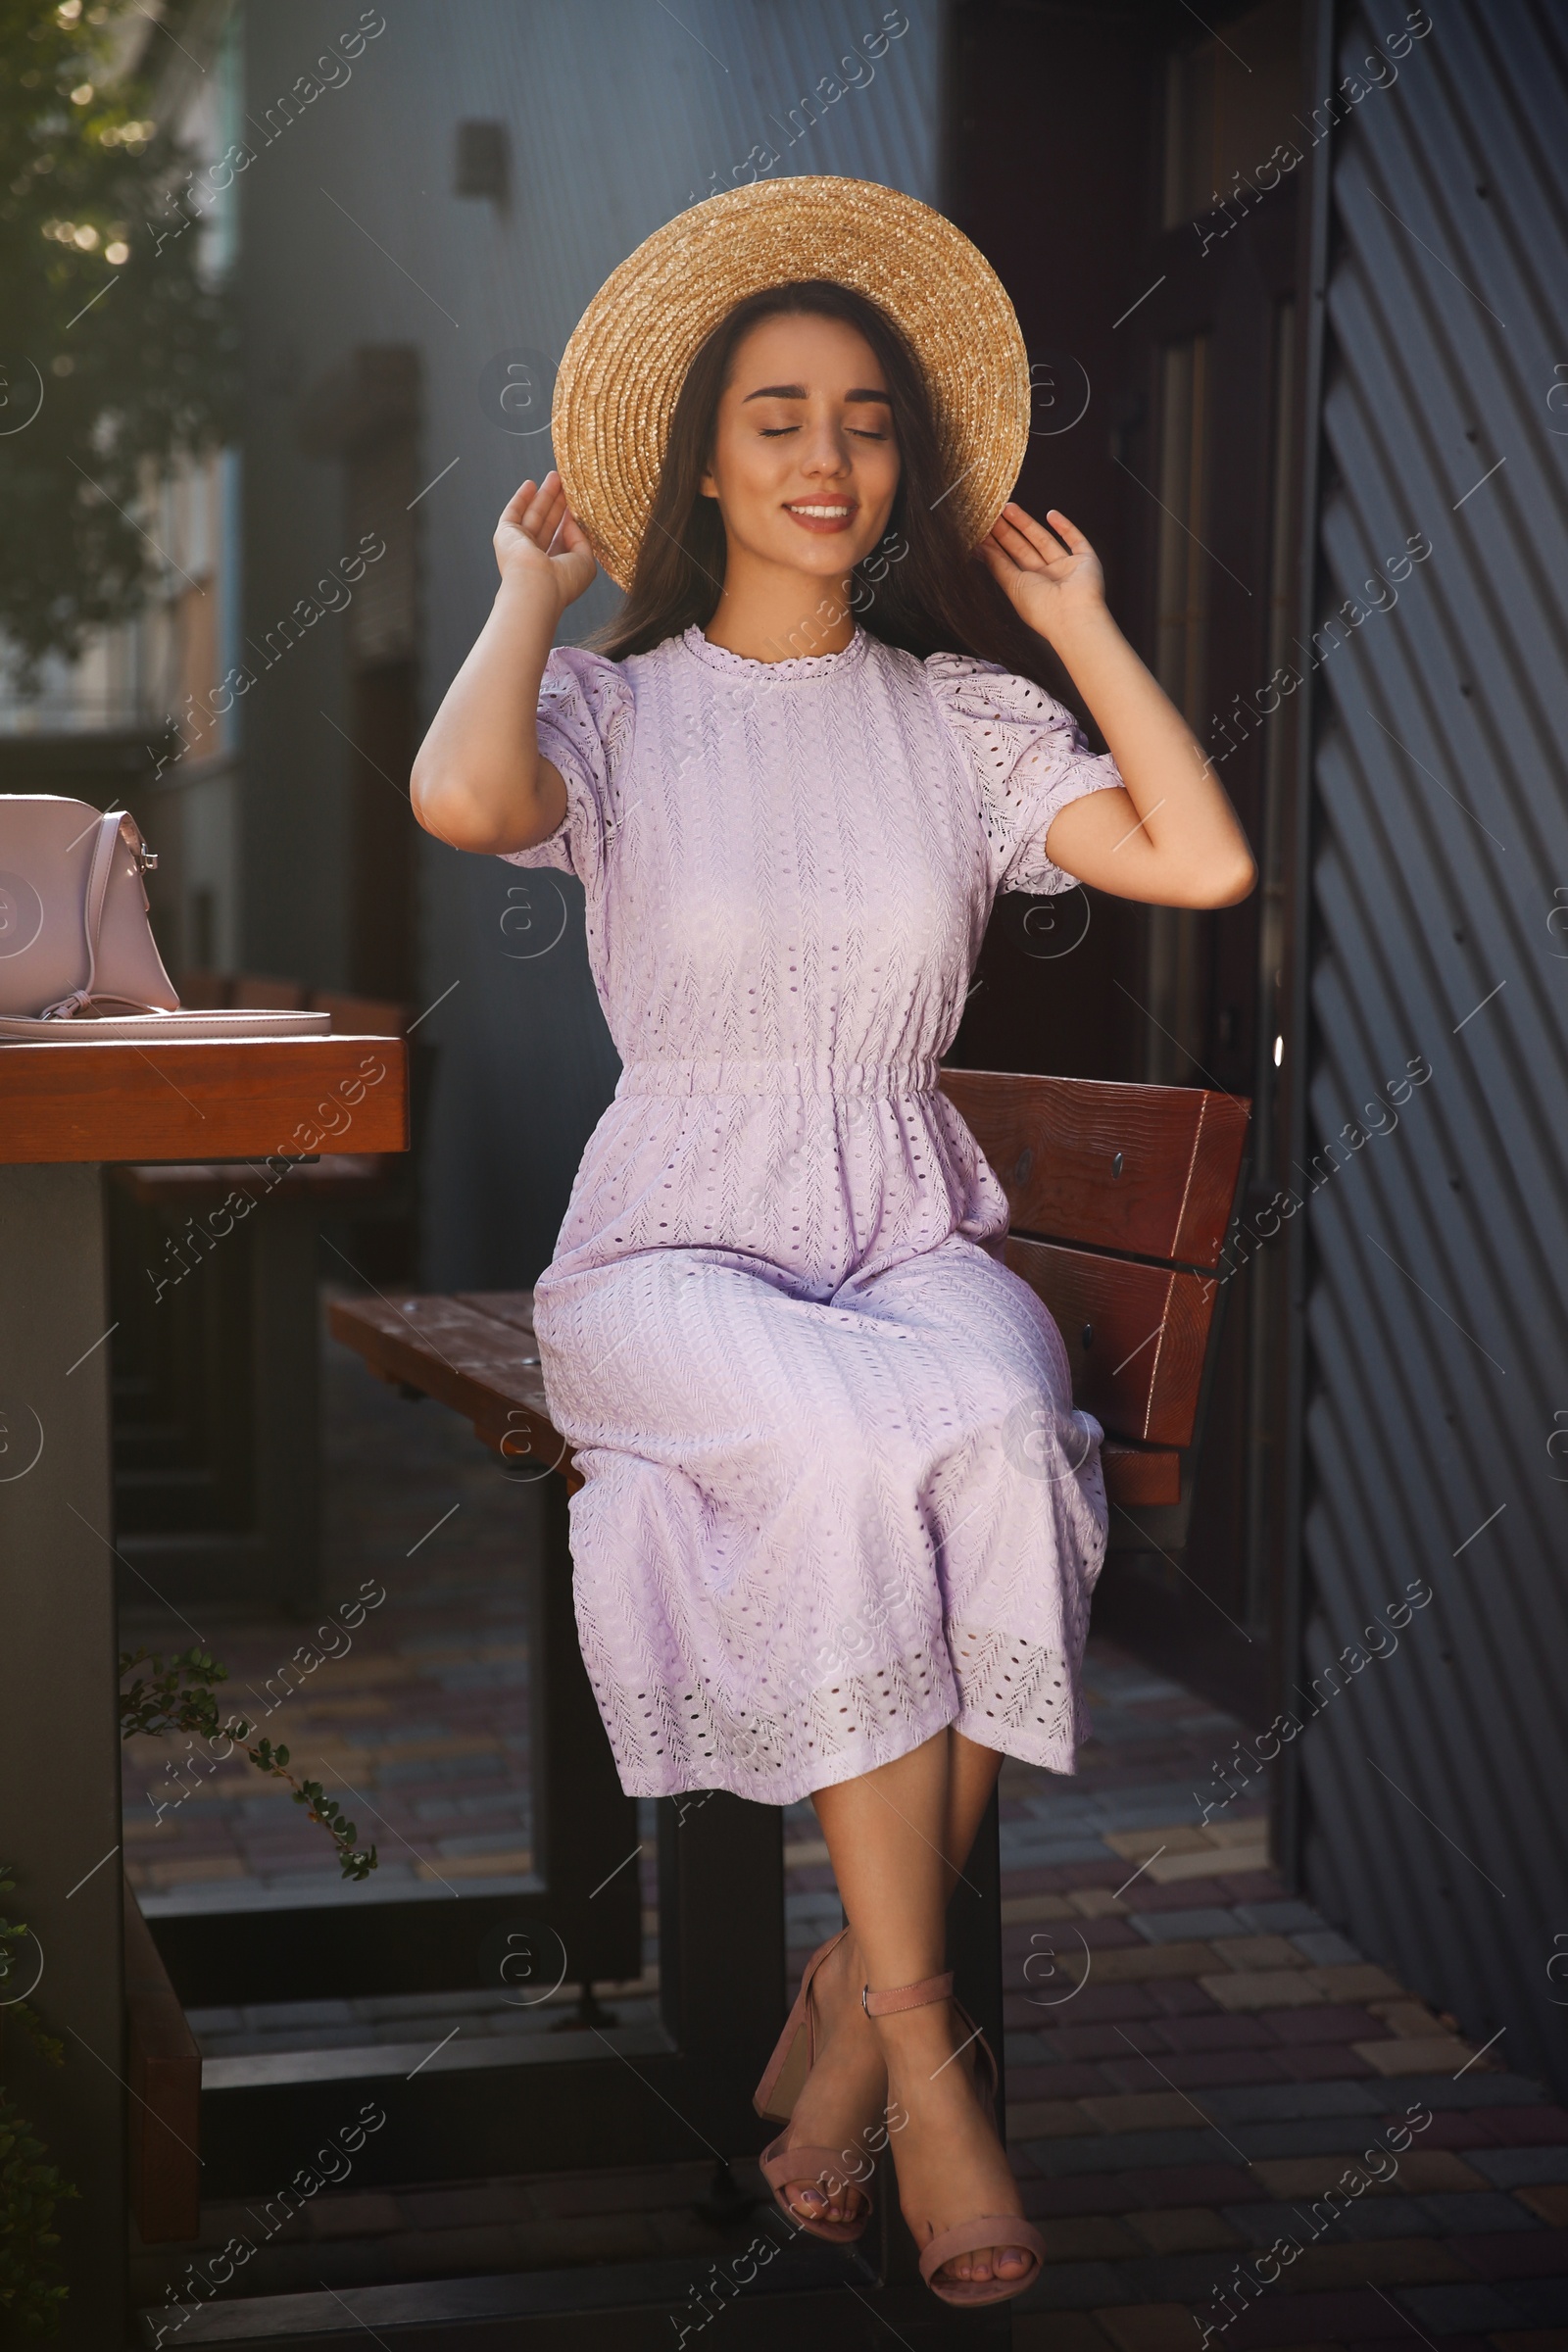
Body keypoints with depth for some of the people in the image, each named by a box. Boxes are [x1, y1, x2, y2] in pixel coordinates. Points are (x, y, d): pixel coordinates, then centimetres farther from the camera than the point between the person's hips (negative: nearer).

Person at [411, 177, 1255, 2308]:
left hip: (914, 1227, 2)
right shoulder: (616, 705, 5)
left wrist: (1079, 618, 6)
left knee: (1002, 1437, -33)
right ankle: (924, 2041, -25)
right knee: (851, 1444, -35)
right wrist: (530, 592, -2)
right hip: (679, 1239, -2)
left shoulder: (962, 714, 12)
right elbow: (463, 798, -20)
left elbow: (1205, 861, -2)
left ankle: (855, 1996, -19)